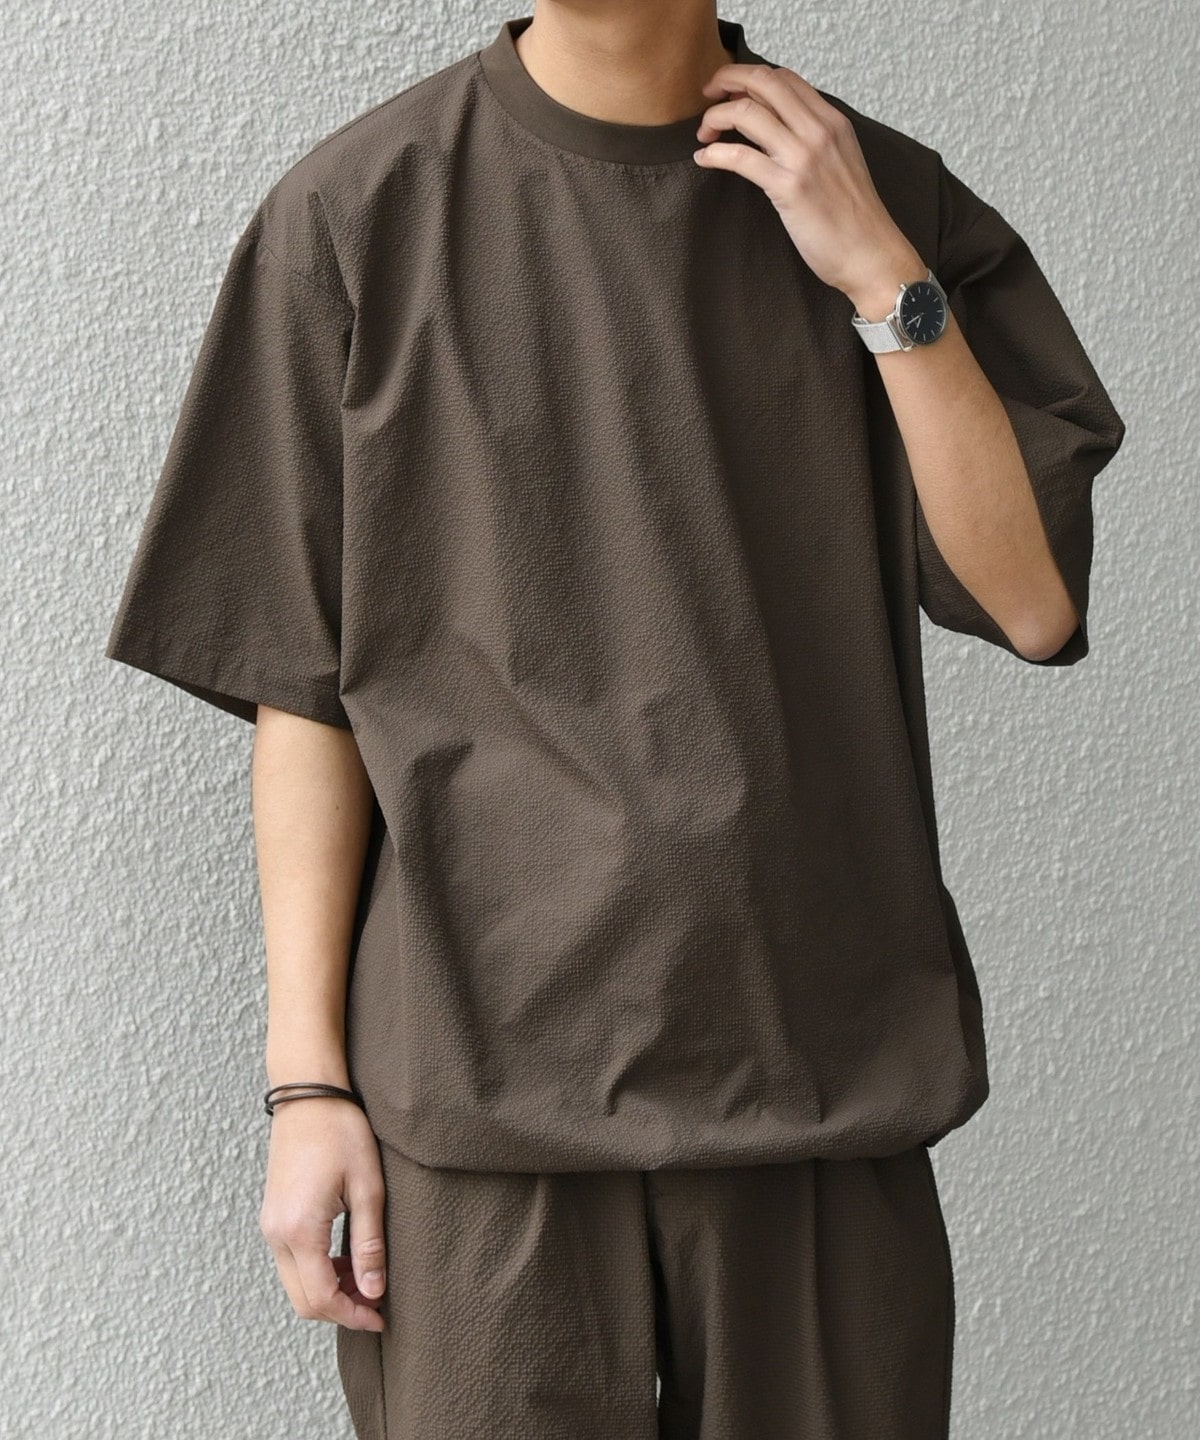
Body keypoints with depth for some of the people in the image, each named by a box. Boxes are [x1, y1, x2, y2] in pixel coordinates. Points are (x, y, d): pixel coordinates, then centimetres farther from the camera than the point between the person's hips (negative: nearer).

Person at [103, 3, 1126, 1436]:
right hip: (481, 1086, -2)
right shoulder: (358, 214, -2)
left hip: (820, 1067, 2)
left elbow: (1036, 602, -1)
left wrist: (882, 277, -10)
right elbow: (305, 682, -1)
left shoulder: (885, 197, 4)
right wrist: (305, 1081, -4)